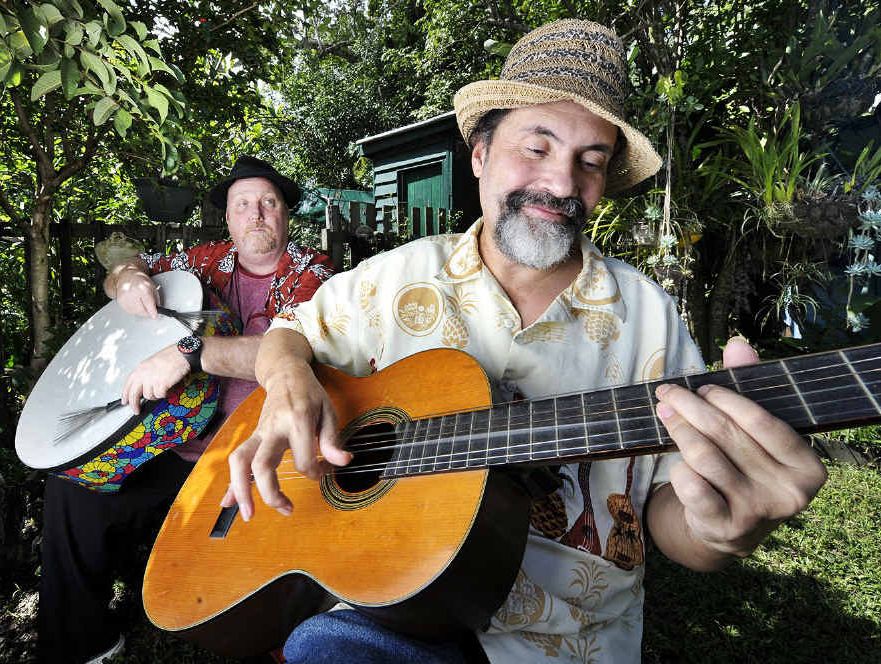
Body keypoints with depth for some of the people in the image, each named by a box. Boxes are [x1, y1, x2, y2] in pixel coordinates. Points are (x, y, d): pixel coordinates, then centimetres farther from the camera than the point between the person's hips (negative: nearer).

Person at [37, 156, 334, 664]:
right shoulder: (211, 260, 9)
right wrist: (129, 280, -6)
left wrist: (188, 353, -32)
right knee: (72, 485, -3)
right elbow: (124, 270, 20)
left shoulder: (313, 274, -6)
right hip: (179, 445, 6)